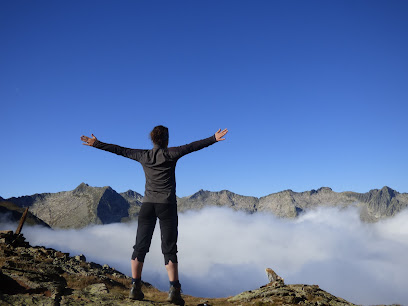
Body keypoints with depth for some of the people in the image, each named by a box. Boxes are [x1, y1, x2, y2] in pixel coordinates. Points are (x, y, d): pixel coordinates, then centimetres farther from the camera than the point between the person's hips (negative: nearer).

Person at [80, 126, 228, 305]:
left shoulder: (143, 156, 8)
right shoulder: (170, 154, -2)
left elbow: (119, 150, 15)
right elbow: (192, 146, -7)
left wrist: (96, 144, 26)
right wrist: (214, 139, -5)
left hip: (148, 203, 3)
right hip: (167, 204, -3)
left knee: (140, 246, 9)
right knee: (169, 248, 1)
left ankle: (135, 287, 10)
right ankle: (174, 289, -2)